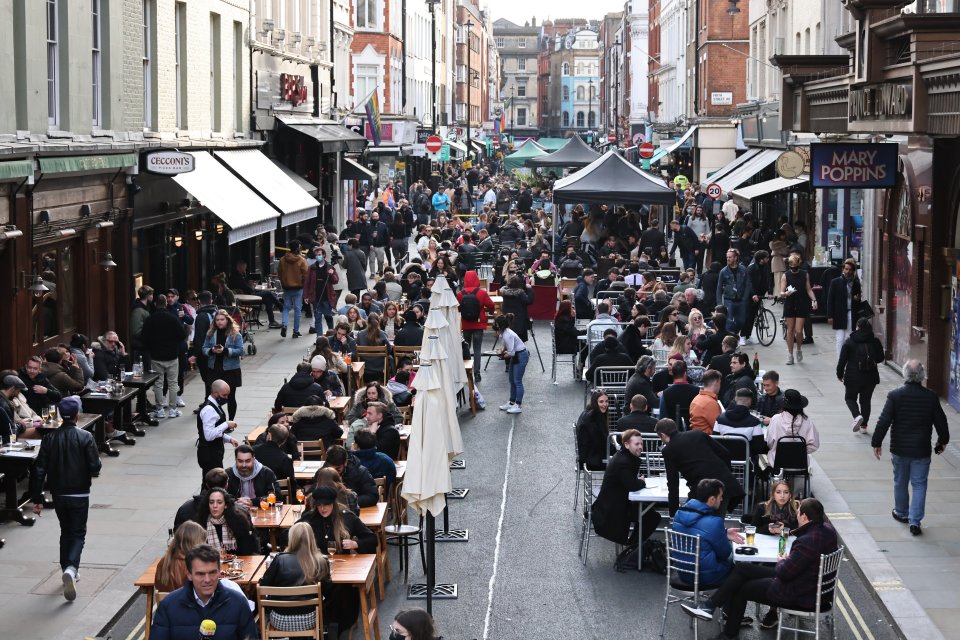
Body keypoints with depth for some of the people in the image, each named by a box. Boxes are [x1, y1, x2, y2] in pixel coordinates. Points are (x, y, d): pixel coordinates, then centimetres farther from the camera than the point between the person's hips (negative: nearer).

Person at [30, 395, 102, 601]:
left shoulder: (49, 438, -4)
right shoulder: (85, 437, -13)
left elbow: (39, 470, -5)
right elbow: (95, 467, -15)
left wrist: (37, 499, -1)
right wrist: (91, 473, 10)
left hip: (58, 494, 3)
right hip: (80, 495, -3)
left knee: (65, 532, 21)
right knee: (78, 534, 3)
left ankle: (66, 569, 28)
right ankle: (71, 568, -20)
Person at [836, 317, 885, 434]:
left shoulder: (849, 342, -9)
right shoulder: (875, 342, -2)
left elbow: (842, 360, -7)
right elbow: (880, 358, 7)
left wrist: (839, 374, 5)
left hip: (853, 376, -3)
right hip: (871, 376, 3)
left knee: (850, 398, 15)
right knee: (866, 400, 15)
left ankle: (857, 415, -12)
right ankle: (864, 425, 14)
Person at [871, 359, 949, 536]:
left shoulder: (895, 395, -13)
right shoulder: (931, 397, -9)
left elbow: (883, 422, -12)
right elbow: (941, 422, 0)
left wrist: (876, 442, 0)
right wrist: (942, 441, 18)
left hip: (899, 449, 0)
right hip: (922, 450, 0)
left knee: (900, 483, 18)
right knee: (919, 485, 7)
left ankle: (902, 513, 35)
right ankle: (915, 521, 0)